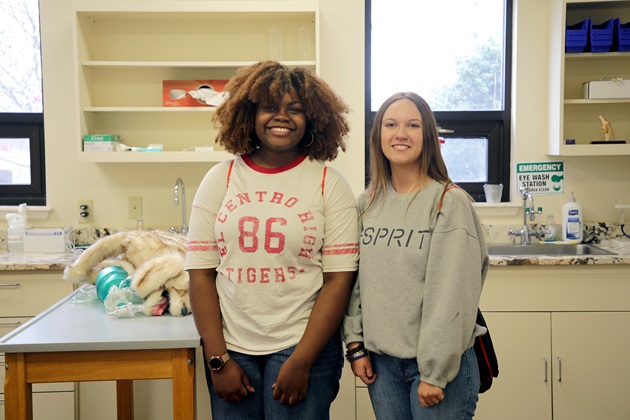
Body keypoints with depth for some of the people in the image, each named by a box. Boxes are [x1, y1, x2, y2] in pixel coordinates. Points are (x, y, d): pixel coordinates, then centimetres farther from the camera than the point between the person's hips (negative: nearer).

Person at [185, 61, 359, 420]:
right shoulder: (220, 179, 1)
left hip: (302, 347, -2)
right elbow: (201, 273, 1)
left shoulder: (330, 184, -4)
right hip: (232, 348, 2)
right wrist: (218, 360, -3)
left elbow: (340, 279, -7)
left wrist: (301, 362, -10)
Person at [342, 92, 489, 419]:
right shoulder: (367, 204, 4)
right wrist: (355, 344, 3)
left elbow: (451, 297, -16)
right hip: (380, 361, 5)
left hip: (439, 366, -4)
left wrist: (435, 373, -16)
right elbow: (356, 281, 8)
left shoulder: (449, 203, -13)